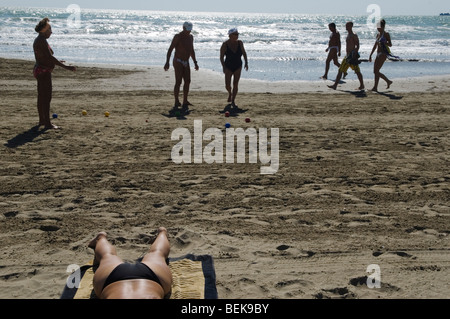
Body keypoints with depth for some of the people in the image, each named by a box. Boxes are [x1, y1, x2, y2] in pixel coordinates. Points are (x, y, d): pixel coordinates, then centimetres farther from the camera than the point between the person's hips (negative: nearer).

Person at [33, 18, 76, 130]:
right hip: (44, 71, -11)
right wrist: (66, 67, -26)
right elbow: (50, 57, -25)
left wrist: (58, 62, 36)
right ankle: (47, 123, -6)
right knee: (47, 98, -8)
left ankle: (42, 120, 25)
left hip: (39, 70, 11)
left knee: (41, 97, 16)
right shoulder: (42, 41, -18)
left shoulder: (38, 40, 13)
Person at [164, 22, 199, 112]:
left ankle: (185, 103, 6)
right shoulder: (178, 36, -9)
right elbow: (170, 49, -13)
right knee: (178, 82, -11)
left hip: (186, 63, 7)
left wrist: (195, 62, 22)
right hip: (178, 62, -7)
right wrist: (167, 62, -21)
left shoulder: (190, 37, 13)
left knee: (187, 81, 0)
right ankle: (176, 103, -3)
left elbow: (192, 50, 24)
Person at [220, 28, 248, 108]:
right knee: (227, 85, 0)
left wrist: (246, 62, 3)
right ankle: (230, 93, 35)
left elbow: (244, 53, 11)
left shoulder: (240, 43, -4)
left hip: (238, 66, 2)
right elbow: (221, 57, -9)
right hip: (228, 67, -2)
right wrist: (223, 67, -18)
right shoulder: (225, 44, -12)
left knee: (235, 84, -3)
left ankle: (233, 101, 6)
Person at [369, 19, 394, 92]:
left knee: (376, 70, -16)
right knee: (375, 71, 7)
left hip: (383, 54, -8)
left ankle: (375, 87, -15)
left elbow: (390, 45, -7)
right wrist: (371, 55, 19)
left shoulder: (386, 34, -5)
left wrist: (383, 42, -25)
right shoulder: (378, 35, 16)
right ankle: (388, 81, 22)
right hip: (378, 54, 8)